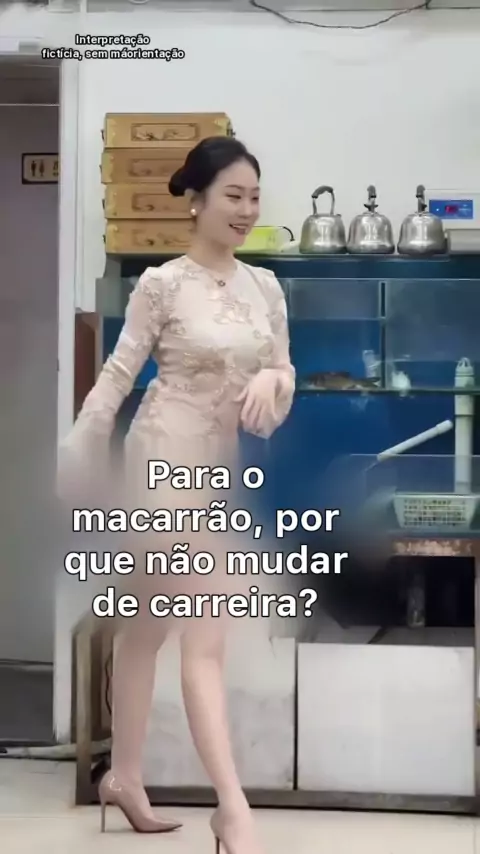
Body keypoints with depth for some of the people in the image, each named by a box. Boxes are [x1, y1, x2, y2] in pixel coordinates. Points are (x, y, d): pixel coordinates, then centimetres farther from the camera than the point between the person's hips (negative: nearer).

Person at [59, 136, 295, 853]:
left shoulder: (265, 287, 7)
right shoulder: (162, 284, -9)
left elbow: (285, 373, 10)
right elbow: (117, 376, -6)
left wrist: (272, 378, -13)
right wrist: (74, 456, -7)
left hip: (226, 470, 7)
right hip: (169, 461, -7)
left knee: (148, 626, 17)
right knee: (206, 638, -11)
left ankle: (124, 776, 29)